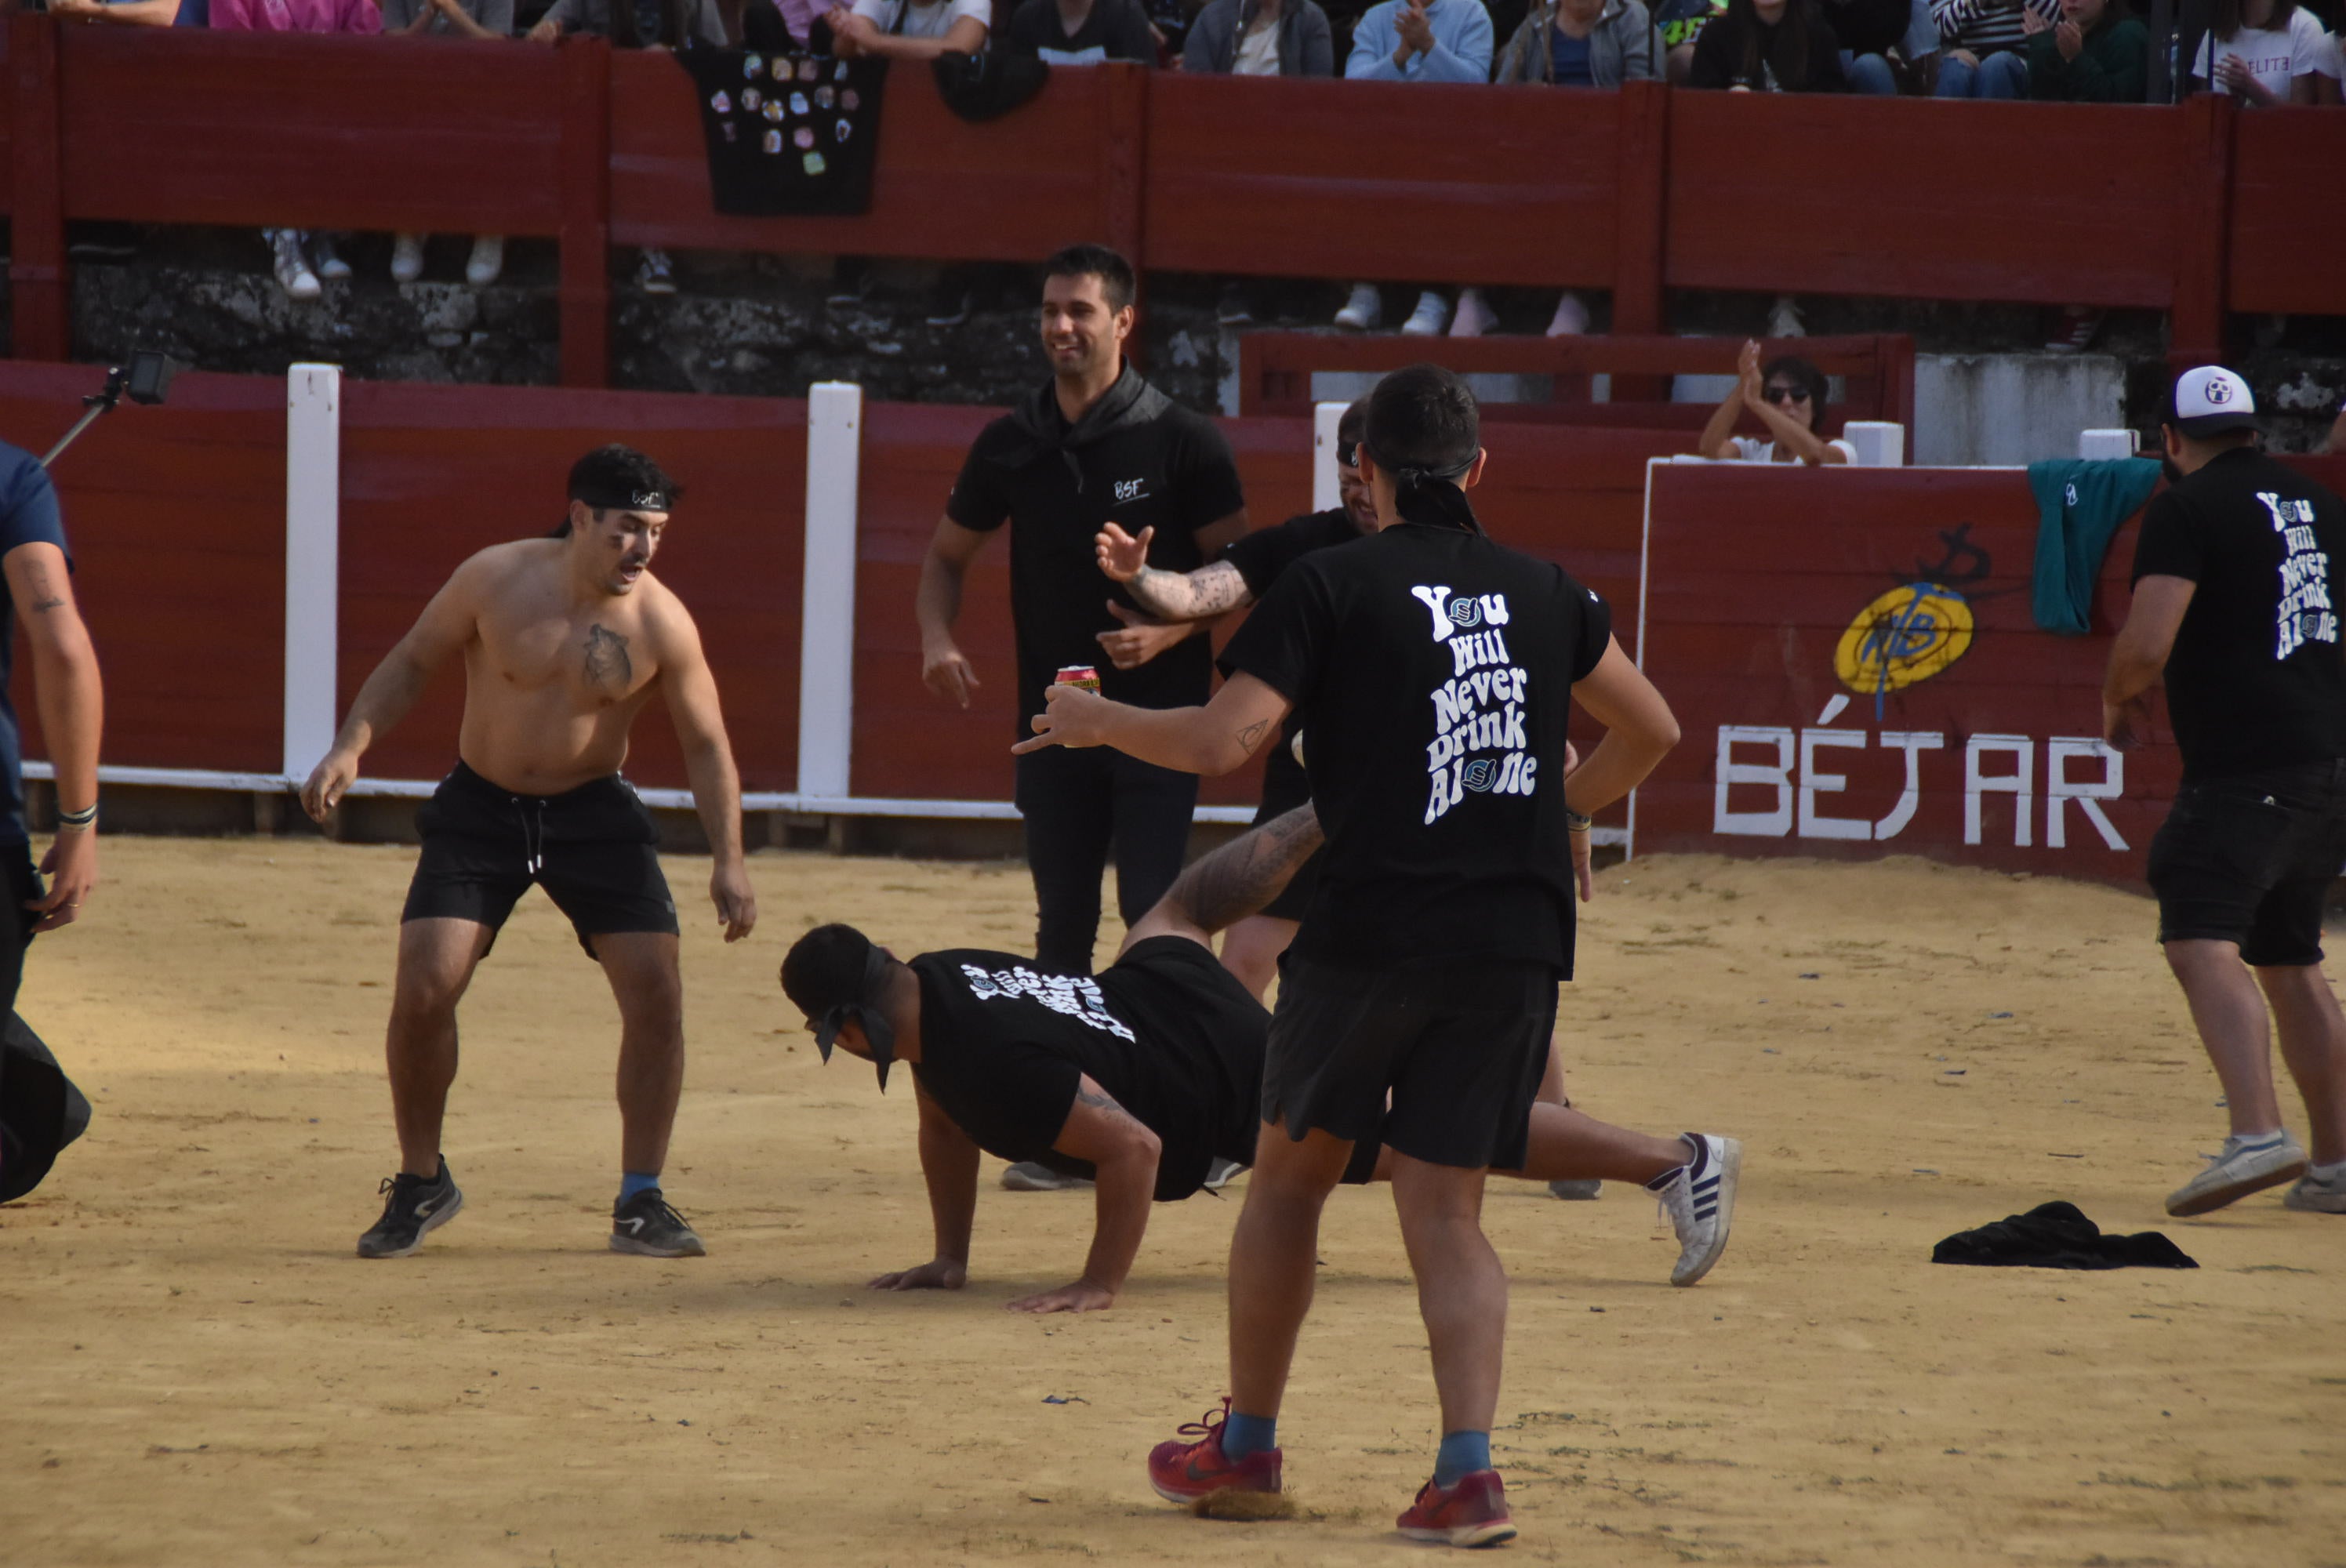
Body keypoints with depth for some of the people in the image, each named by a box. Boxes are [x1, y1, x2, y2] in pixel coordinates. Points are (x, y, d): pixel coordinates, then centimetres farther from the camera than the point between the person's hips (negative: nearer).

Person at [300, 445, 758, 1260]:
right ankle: (421, 1185, 9)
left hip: (594, 814, 1)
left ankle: (640, 1202, 4)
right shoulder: (496, 579, -15)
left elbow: (706, 745, -4)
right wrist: (350, 748, -13)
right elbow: (412, 661, -1)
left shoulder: (662, 624, -14)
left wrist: (728, 861, -11)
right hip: (480, 809, 0)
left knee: (656, 992, -11)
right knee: (423, 987, -13)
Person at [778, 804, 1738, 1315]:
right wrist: (950, 1261, 6)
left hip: (1234, 1086, -9)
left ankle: (1675, 1161, -2)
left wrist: (1101, 1285, -32)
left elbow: (1134, 1148, -38)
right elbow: (943, 1133, 9)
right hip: (1157, 988, 9)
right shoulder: (931, 984, -9)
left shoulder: (994, 1063, -36)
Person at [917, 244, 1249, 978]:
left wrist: (1169, 630, -21)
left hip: (1157, 717, -4)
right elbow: (947, 556, 17)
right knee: (1061, 923, 9)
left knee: (1154, 915, -12)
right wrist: (937, 638, -3)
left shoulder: (1183, 441, -6)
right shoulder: (1011, 444, 6)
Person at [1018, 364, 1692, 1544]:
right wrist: (1566, 810, 38)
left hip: (1370, 929, -3)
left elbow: (1225, 742, -12)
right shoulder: (1543, 592, 10)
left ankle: (1247, 1445, 24)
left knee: (1290, 1172, 16)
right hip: (1515, 935, 3)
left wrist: (1094, 722, 5)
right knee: (1445, 1209, 6)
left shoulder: (1332, 585, -4)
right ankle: (1469, 1468, -12)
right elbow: (1651, 730, 20)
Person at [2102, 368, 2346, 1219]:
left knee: (2203, 940, -20)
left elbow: (2147, 644, -15)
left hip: (2242, 766, -8)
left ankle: (2258, 1132, -40)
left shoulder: (2185, 509, -6)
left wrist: (2118, 702, 5)